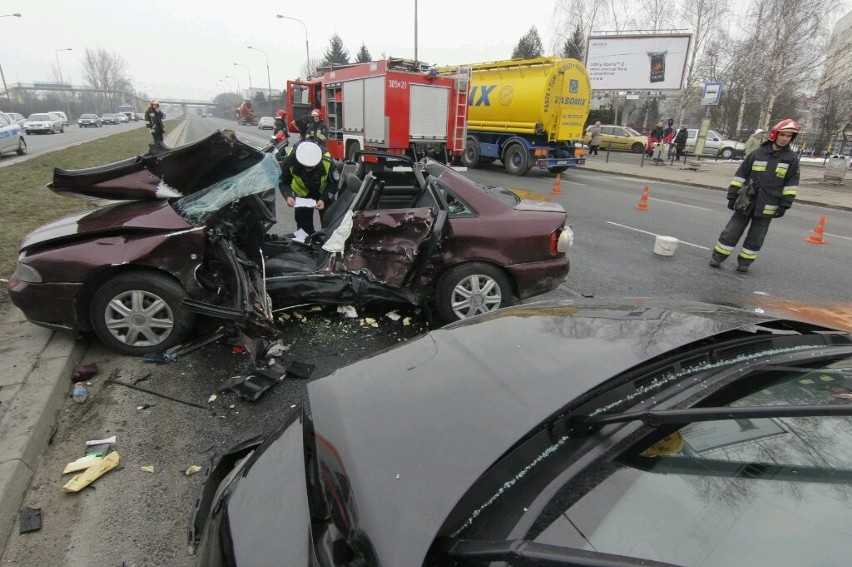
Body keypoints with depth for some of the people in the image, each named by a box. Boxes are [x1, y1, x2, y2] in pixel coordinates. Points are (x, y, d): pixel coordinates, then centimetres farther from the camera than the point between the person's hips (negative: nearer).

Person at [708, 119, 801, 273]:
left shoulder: (792, 158, 0)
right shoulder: (757, 153, -2)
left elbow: (791, 184, 2)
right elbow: (740, 175, 1)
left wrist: (784, 205, -3)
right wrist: (732, 196, -2)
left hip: (767, 207, 1)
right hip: (746, 202, -1)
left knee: (756, 238, 9)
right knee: (731, 232, 3)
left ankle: (744, 262, 21)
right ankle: (717, 257, 13)